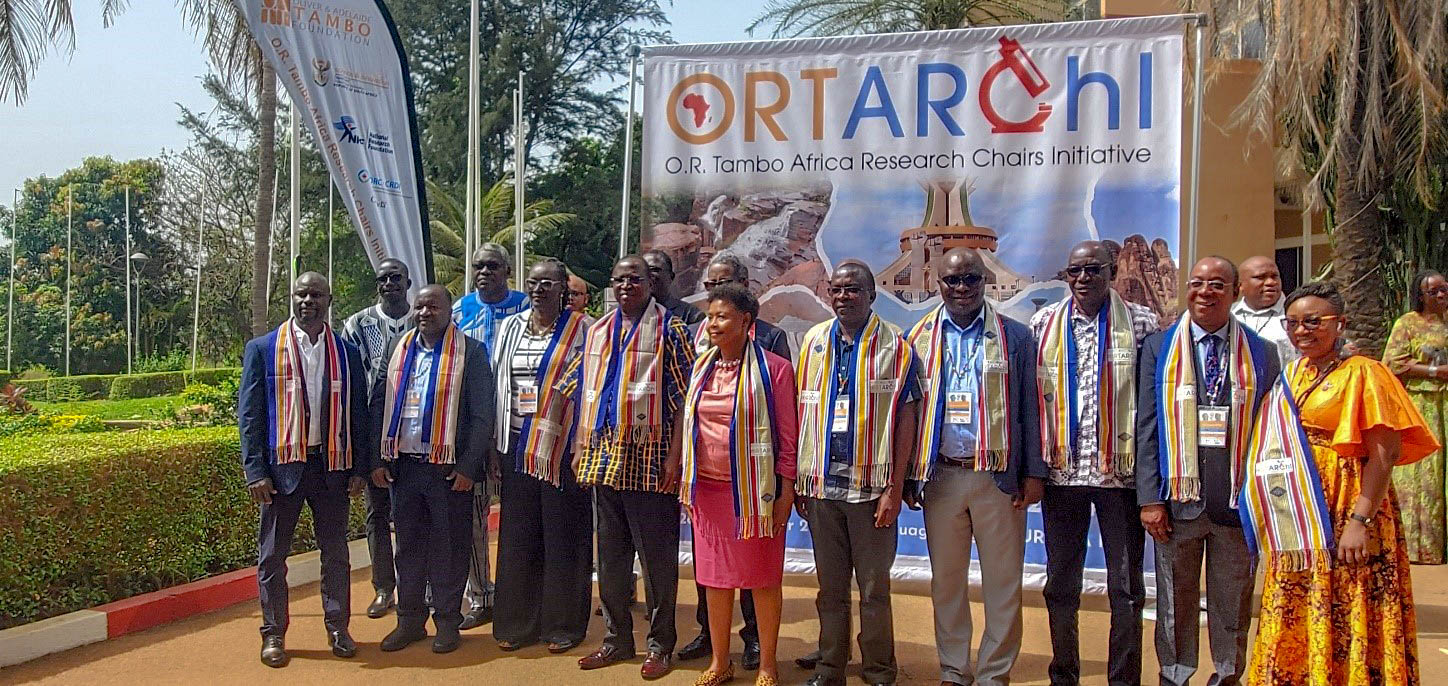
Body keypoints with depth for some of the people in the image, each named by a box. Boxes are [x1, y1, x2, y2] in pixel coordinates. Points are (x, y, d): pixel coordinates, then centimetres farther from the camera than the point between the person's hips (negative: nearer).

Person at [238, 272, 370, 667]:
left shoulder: (347, 353, 6)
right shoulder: (263, 349, 1)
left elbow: (358, 413, 8)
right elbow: (249, 413, -2)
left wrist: (358, 469, 3)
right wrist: (255, 470, -9)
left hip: (332, 466, 2)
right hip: (281, 465, -1)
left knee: (336, 553, 9)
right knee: (273, 554, 7)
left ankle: (338, 628, 22)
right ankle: (273, 635, 20)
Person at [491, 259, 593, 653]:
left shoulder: (580, 329, -1)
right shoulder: (510, 327, 11)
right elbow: (498, 384, 13)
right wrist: (494, 443, 8)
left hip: (561, 445, -4)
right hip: (517, 445, 4)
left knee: (562, 535, 3)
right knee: (518, 535, 8)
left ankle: (564, 624, 14)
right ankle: (518, 622, 19)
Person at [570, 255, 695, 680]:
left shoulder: (668, 330, -4)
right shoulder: (598, 332, 14)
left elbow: (684, 397, -8)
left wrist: (674, 456, -14)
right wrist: (582, 447, 12)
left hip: (650, 461, -6)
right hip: (605, 457, 6)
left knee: (657, 556, 2)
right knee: (610, 553, 13)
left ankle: (661, 645, 13)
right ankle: (617, 638, 24)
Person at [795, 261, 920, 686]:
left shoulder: (894, 345, -2)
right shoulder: (813, 342, 9)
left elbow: (905, 419, -5)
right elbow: (802, 413, 11)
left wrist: (894, 488, -10)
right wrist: (797, 479, 7)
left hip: (872, 485, -3)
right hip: (821, 485, 3)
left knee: (874, 587, 6)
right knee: (830, 586, 12)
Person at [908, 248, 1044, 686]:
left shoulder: (1015, 337, 4)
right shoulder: (920, 339, 8)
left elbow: (1029, 409, 3)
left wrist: (1033, 473, -3)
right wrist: (908, 477, 4)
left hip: (998, 477, -1)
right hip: (940, 477, 2)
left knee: (1002, 581, 3)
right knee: (946, 580, 10)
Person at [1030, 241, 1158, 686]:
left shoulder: (1140, 323, 1)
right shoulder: (1043, 324, 6)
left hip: (1120, 469, -2)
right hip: (1061, 469, 2)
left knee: (1126, 586, 5)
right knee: (1060, 583, 11)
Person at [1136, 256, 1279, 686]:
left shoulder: (1261, 352, 4)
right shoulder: (1158, 348, 4)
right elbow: (1146, 428, 0)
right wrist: (1150, 498, -6)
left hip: (1238, 501, 0)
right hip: (1178, 499, 0)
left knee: (1233, 602, 11)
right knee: (1175, 601, 10)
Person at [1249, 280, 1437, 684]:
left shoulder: (1361, 373, -9)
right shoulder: (1292, 373, 11)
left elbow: (1384, 454, -15)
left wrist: (1360, 521, -22)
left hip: (1344, 512, -6)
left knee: (1344, 619, 0)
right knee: (1294, 620, 11)